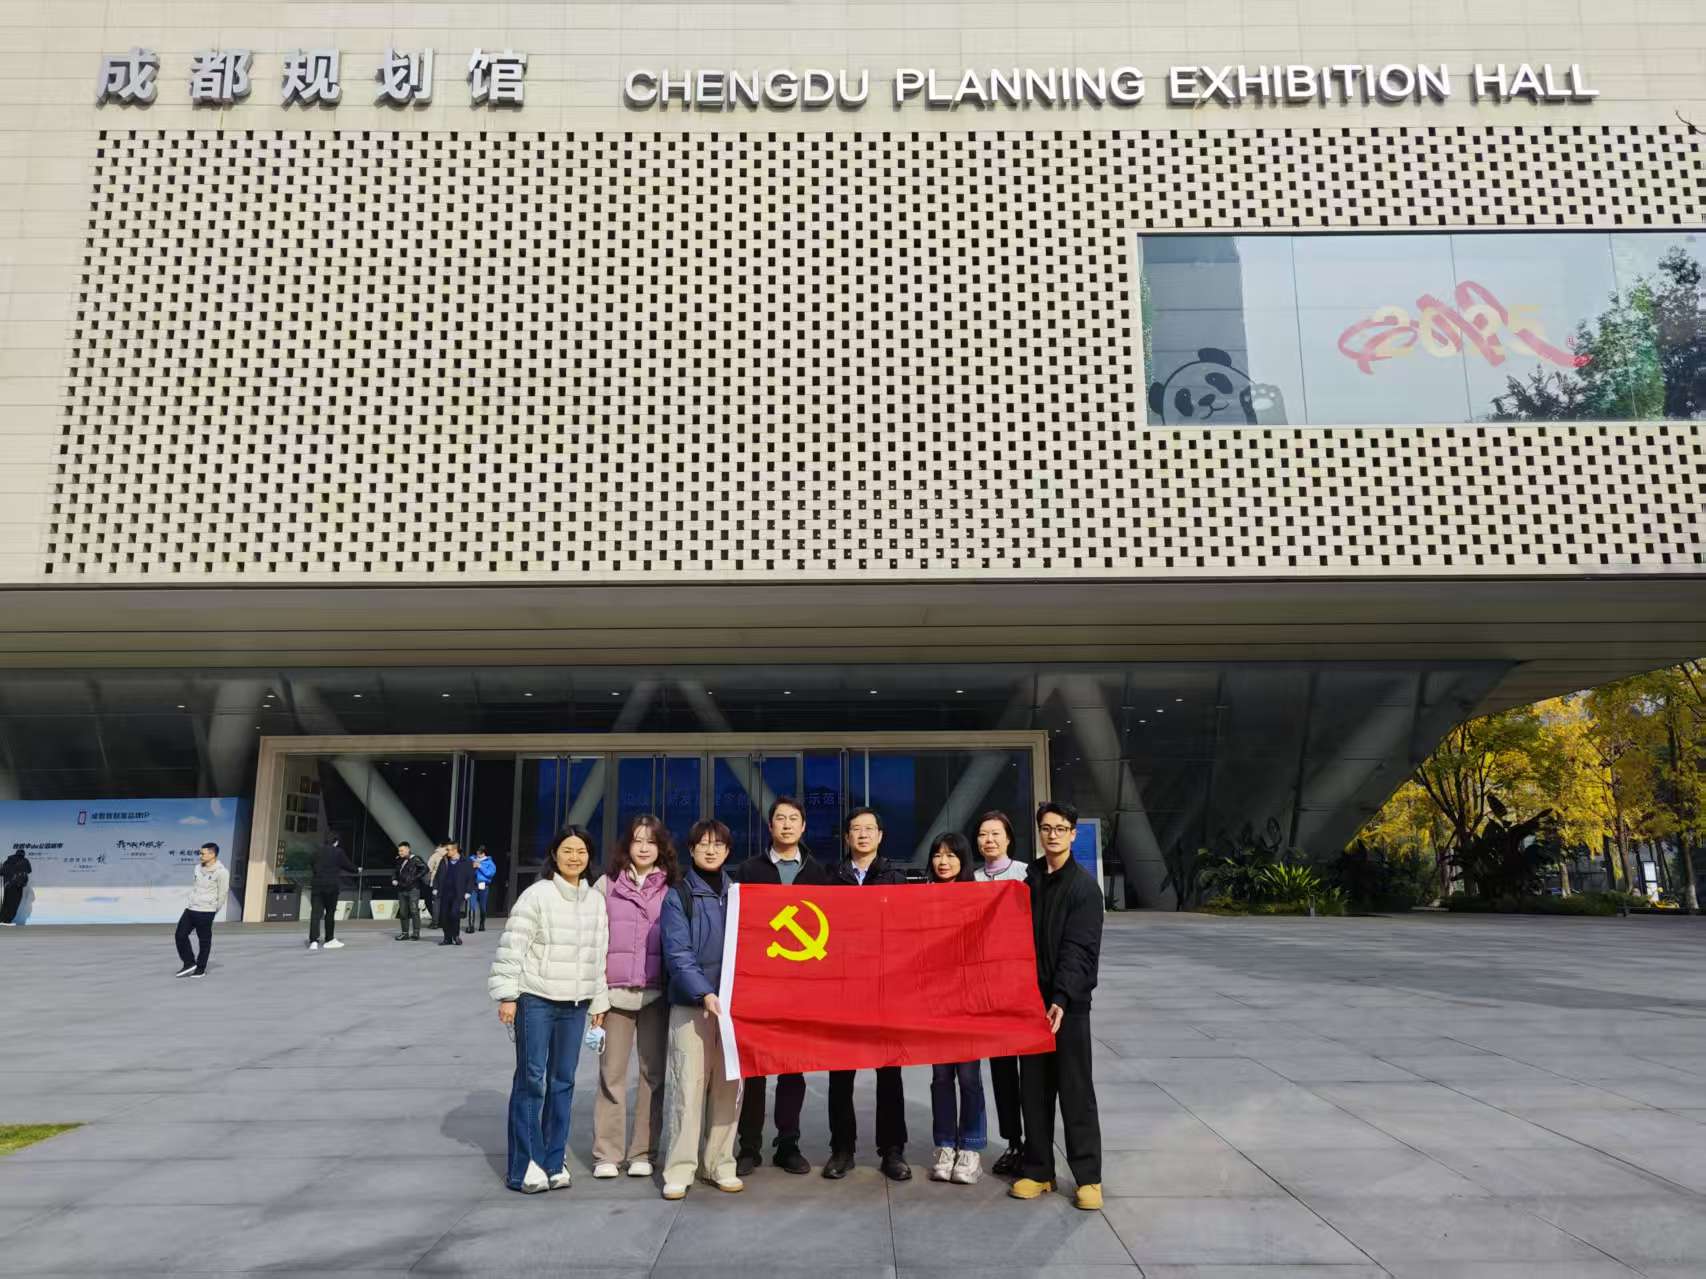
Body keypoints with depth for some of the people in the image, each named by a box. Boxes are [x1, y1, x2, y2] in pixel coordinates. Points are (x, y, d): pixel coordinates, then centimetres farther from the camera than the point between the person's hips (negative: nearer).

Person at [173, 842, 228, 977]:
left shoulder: (221, 872, -14)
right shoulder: (198, 867, 9)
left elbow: (222, 895, -8)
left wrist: (212, 911, 2)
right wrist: (192, 900, 16)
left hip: (205, 912, -7)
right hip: (190, 909, 7)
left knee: (204, 941, 3)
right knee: (181, 935, 5)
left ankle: (201, 969, 15)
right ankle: (189, 964, 18)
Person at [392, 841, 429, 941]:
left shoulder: (415, 860, -8)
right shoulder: (399, 861, 12)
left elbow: (425, 868, -18)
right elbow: (395, 872, 28)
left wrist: (415, 878, -18)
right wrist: (394, 879, 10)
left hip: (413, 889, -7)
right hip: (402, 890, 7)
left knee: (414, 911, -7)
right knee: (403, 912, 9)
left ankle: (416, 933, -3)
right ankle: (405, 933, 17)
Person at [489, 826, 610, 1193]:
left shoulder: (595, 901, 8)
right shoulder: (537, 895, -8)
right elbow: (511, 947, -10)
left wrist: (599, 1001, 15)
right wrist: (507, 995, -13)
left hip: (575, 1004, 5)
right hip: (535, 1000, -5)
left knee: (563, 1081, 10)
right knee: (531, 1079, -1)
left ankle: (554, 1160, 20)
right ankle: (525, 1165, 8)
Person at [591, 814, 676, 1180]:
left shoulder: (672, 887, 5)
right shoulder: (607, 883, 5)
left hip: (657, 991, 1)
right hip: (615, 990, 0)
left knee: (653, 1073, 6)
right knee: (611, 1073, 4)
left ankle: (643, 1153, 16)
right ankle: (606, 1153, 14)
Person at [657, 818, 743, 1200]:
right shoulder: (678, 896, -1)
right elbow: (678, 954, -9)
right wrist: (704, 993, -20)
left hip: (734, 1003, 4)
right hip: (692, 1004, -4)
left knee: (729, 1086, 6)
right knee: (688, 1085, -6)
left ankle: (719, 1165, 17)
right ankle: (678, 1170, 4)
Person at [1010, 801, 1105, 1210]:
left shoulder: (1084, 886, -8)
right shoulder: (1028, 879, 9)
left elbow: (1079, 950, -16)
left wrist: (1062, 999, -26)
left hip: (1070, 1004, -5)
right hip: (1030, 999, 5)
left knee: (1076, 1092, 2)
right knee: (1034, 1090, 11)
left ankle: (1088, 1176, 12)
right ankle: (1038, 1170, 21)